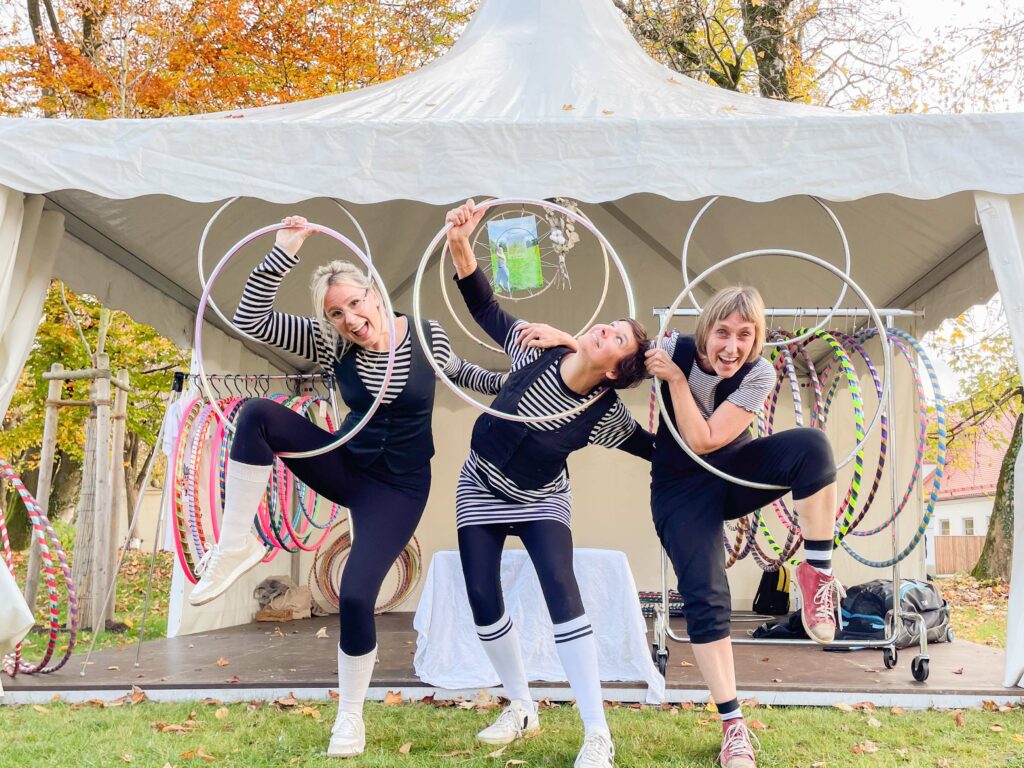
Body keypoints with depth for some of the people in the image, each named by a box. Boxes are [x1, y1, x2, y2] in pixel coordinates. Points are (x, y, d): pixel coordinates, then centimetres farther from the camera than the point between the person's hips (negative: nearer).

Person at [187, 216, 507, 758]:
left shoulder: (427, 335, -12)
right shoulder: (331, 344, -11)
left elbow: (461, 374, 10)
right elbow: (250, 319, -19)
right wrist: (283, 253, -27)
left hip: (399, 488, -2)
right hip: (345, 465, 2)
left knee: (355, 595, -15)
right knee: (258, 415, -23)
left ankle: (350, 717, 12)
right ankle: (236, 548, -14)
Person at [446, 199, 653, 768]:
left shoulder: (606, 417, -24)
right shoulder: (538, 352, -20)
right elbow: (486, 309, -16)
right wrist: (460, 247, -29)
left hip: (541, 501, -3)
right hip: (481, 492, 3)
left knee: (561, 591, -22)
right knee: (482, 601, 1)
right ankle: (521, 707, 23)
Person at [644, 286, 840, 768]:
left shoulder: (760, 374, -18)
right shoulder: (673, 350, -17)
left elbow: (704, 440, -24)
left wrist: (675, 379, -29)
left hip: (735, 472, 1)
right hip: (682, 487, -1)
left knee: (811, 446, -29)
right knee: (705, 598, -12)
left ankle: (817, 572, -16)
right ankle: (732, 725, 4)